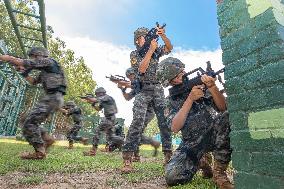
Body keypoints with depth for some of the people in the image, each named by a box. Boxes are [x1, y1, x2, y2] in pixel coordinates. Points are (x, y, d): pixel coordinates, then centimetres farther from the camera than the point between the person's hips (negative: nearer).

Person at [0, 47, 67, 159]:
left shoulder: (48, 61, 1)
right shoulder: (44, 72, 29)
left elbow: (24, 62, -6)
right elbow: (33, 82, 39)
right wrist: (23, 71, 26)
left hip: (52, 98, -10)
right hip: (52, 98, 10)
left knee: (29, 122, -13)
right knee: (31, 122, 10)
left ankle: (40, 152, -10)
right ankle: (47, 139, 8)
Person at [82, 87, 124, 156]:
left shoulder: (107, 97, -9)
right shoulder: (103, 101, 18)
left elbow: (96, 100, -18)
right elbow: (98, 109, 22)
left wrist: (87, 98, -2)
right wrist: (92, 103, 8)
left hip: (109, 118, -10)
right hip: (109, 118, 10)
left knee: (97, 130, -11)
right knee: (110, 136, 13)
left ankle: (93, 151, -7)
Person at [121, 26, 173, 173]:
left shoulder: (155, 51, 17)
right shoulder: (134, 54, 4)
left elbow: (169, 48, 7)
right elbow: (142, 68, -13)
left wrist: (163, 35, -9)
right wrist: (151, 49, -14)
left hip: (158, 91, 4)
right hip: (143, 91, -4)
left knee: (164, 122, 0)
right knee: (138, 122, -18)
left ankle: (168, 155, 11)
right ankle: (127, 159, -15)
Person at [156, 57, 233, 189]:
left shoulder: (202, 85, 4)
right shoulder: (173, 100, 3)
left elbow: (223, 108, -6)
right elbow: (175, 128, -14)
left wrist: (212, 86, -23)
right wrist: (190, 99, -19)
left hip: (214, 135, 1)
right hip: (192, 144, 0)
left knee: (226, 117, -31)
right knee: (172, 176, -22)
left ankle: (219, 172, -13)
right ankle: (201, 162, 11)